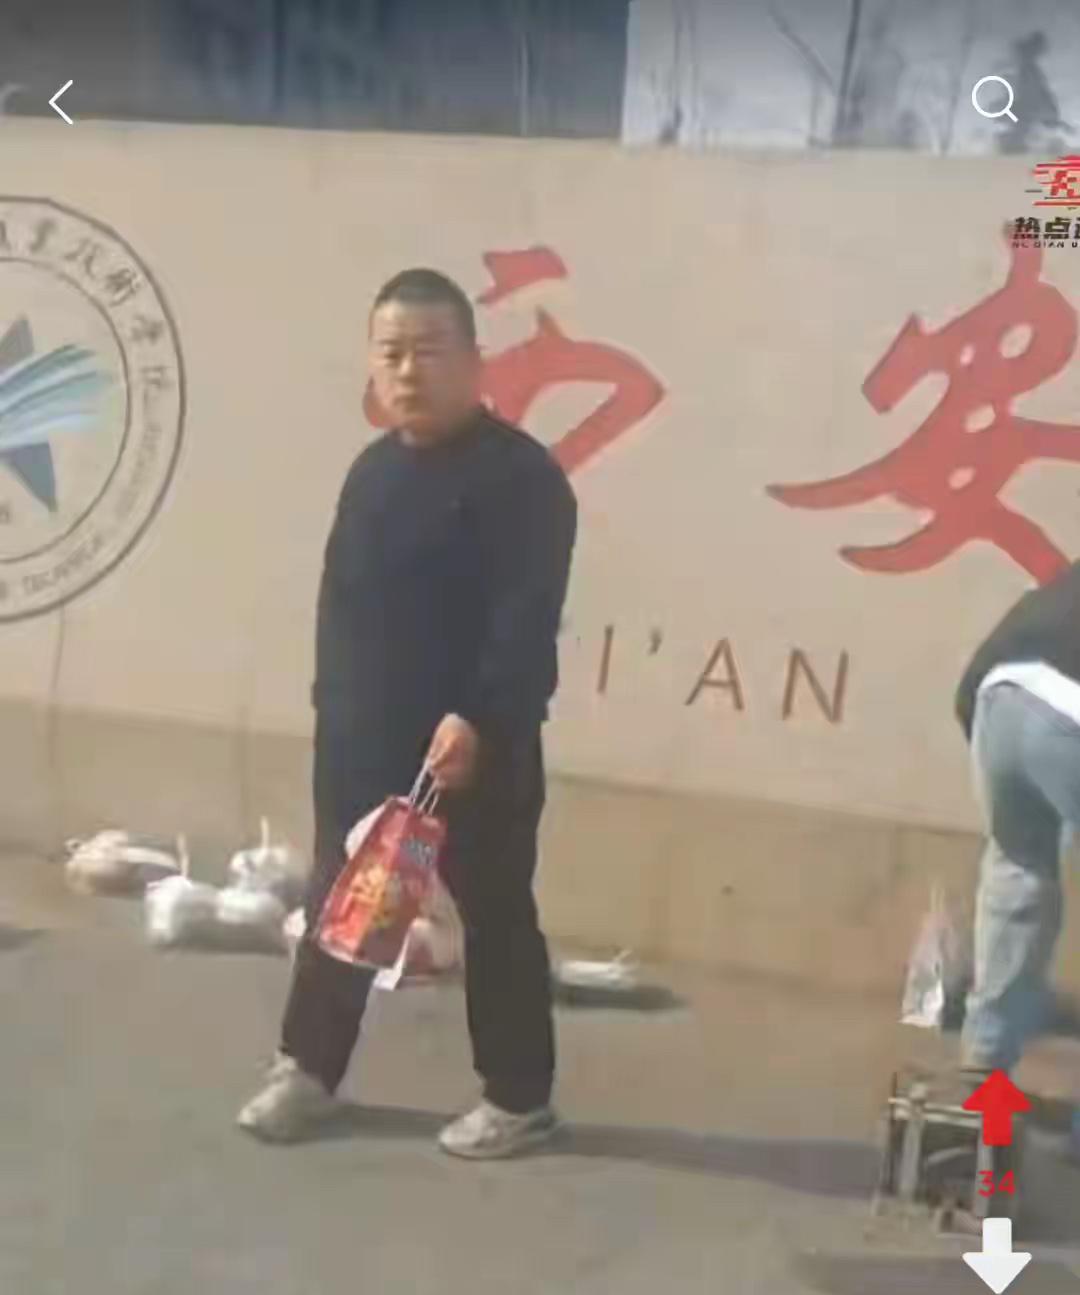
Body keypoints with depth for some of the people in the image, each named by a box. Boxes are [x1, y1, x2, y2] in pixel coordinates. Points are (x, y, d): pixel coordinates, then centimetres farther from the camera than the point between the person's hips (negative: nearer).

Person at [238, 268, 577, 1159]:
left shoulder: (521, 474, -13)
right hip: (361, 740, 7)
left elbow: (527, 618, -21)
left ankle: (519, 1098, 21)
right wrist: (334, 709, 14)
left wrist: (477, 719, -31)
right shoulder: (373, 470, 11)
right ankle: (308, 1070, 32)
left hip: (476, 745, -7)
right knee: (336, 908, 15)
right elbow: (342, 604, 16)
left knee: (495, 917, 6)